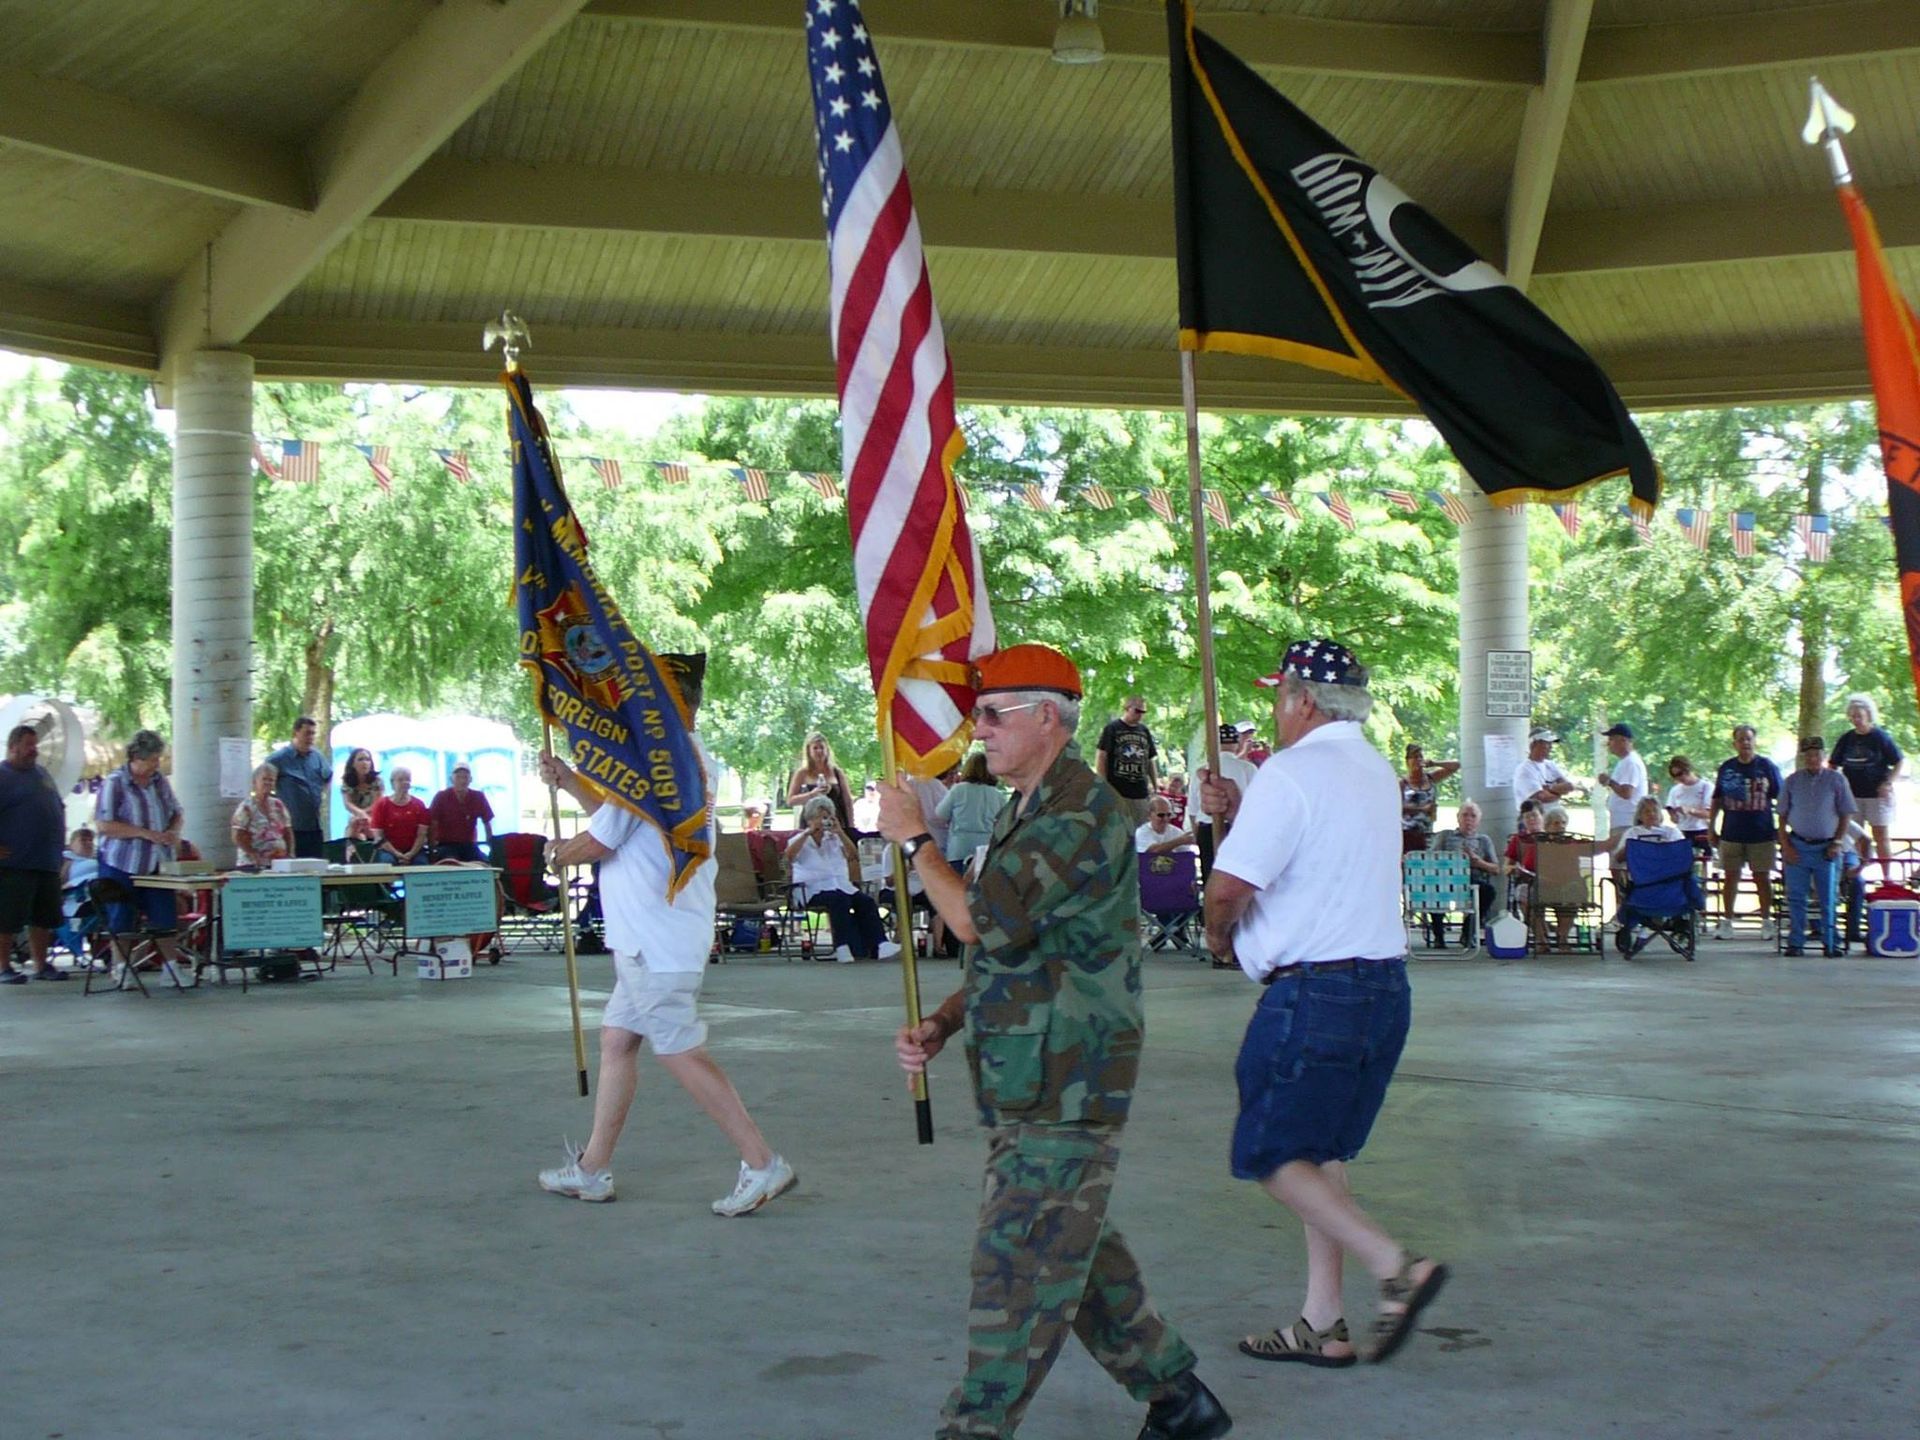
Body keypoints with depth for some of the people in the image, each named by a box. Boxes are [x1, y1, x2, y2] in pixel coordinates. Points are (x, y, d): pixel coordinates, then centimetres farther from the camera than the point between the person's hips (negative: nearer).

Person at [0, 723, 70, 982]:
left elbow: (58, 806, 26)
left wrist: (60, 834, 16)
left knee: (44, 918, 11)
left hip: (48, 863, 8)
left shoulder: (41, 773, 17)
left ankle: (41, 964, 20)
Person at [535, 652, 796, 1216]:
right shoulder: (693, 758, 15)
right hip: (651, 936, 10)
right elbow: (624, 818, 24)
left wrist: (557, 853, 8)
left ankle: (763, 1164, -5)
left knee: (682, 1053, -6)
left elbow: (599, 841, -13)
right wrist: (569, 783, 19)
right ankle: (592, 1169, 22)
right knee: (616, 1040, 15)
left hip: (657, 939, -10)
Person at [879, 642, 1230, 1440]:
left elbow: (981, 921, -25)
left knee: (1018, 1265, -5)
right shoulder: (1023, 813, 15)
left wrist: (916, 840, -10)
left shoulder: (1085, 814, -18)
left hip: (1067, 1092, -10)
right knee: (1078, 1253, 18)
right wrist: (940, 1025, 5)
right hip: (1025, 1088, 10)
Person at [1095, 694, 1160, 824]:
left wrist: (1156, 786, 14)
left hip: (1141, 793, 5)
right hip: (1117, 791, -5)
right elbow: (1101, 757, -4)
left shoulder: (1144, 731, 16)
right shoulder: (1112, 729, -1)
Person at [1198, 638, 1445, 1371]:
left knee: (1271, 1154, 0)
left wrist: (1220, 934, 3)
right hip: (1385, 984, 9)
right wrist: (1239, 812, 15)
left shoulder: (1291, 773, -14)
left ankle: (1396, 1264, -10)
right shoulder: (1378, 772, 15)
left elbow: (1230, 885, -17)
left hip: (1315, 992, -9)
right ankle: (1323, 1323, 15)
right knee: (1321, 1152, 14)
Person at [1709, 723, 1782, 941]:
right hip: (1731, 833, 2)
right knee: (1730, 877, 4)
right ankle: (1727, 922, 9)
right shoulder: (1726, 768, 7)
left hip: (1761, 833, -2)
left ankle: (1767, 922, 14)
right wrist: (1712, 826, 9)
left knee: (1763, 878, 4)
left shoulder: (1767, 766, 1)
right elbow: (1717, 800, 12)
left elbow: (1780, 798, 5)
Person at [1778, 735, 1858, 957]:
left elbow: (1846, 815, 5)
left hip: (1826, 848, -1)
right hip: (1797, 847, 1)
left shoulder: (1836, 780, 2)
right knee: (1796, 898, 2)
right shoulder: (1792, 781, 6)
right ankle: (1795, 943, 8)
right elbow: (1782, 817, 8)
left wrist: (1838, 843, -4)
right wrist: (1786, 845, -1)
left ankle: (1831, 943, 9)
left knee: (1829, 899, 2)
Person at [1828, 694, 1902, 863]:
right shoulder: (1846, 739, 7)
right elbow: (1833, 765, 16)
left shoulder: (1880, 737, -5)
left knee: (1881, 836, -2)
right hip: (1852, 795, 4)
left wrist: (1889, 783, -12)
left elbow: (1900, 762, -2)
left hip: (1877, 794, -4)